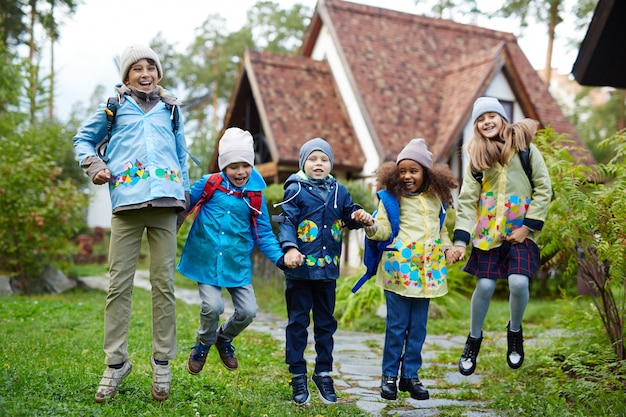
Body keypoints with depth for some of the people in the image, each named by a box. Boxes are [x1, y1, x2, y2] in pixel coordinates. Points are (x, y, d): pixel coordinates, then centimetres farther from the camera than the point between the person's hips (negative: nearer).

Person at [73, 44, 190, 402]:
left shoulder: (170, 108, 19)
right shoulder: (114, 106, 13)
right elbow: (84, 139, 20)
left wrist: (183, 198, 18)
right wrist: (95, 166, 1)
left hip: (164, 200, 1)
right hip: (127, 201, -1)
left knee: (164, 282, 1)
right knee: (119, 283, -3)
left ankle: (162, 362, 8)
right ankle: (116, 362, 6)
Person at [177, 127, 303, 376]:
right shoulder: (209, 184, -4)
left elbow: (263, 234, 5)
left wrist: (281, 257, -9)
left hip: (237, 263, 3)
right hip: (207, 259, -2)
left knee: (248, 311, -2)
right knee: (212, 306, -16)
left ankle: (224, 339, 32)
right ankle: (203, 344, 18)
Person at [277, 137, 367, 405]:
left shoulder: (338, 191, 8)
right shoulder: (296, 189, -5)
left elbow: (349, 216, 16)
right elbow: (286, 222, -11)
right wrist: (289, 247, -27)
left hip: (328, 267, 4)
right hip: (300, 267, -4)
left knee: (326, 322, 13)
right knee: (298, 322, 5)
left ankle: (323, 373, 25)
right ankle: (298, 375, 15)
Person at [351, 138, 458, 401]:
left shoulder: (436, 198, 9)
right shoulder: (391, 197, -4)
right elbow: (384, 231, -7)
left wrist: (447, 247, 7)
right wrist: (370, 223, -26)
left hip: (426, 270, 4)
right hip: (398, 268, -4)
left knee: (418, 326, 9)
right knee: (397, 325, 1)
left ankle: (411, 375, 20)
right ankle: (389, 375, 13)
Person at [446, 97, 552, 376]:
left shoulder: (525, 148, -2)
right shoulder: (477, 157, 4)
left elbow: (544, 189, -2)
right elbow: (467, 200, 0)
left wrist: (527, 227, -9)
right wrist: (460, 240, -9)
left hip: (520, 231, -1)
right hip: (488, 231, 2)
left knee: (519, 283, -16)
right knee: (485, 286, -3)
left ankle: (514, 332, 15)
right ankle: (474, 339, 22)